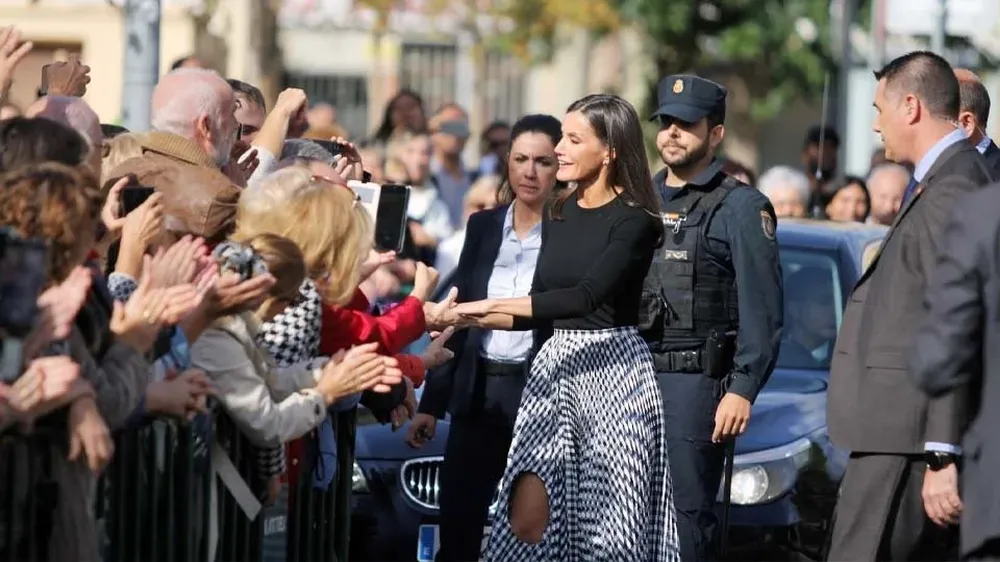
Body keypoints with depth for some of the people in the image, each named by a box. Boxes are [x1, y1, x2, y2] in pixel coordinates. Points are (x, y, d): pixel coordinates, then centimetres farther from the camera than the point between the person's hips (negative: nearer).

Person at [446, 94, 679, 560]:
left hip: (612, 368, -6)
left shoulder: (633, 221, -10)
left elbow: (588, 296, -24)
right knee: (525, 520, -5)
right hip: (555, 364, 6)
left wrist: (495, 305, -26)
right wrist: (470, 318, 4)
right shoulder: (559, 215, 12)